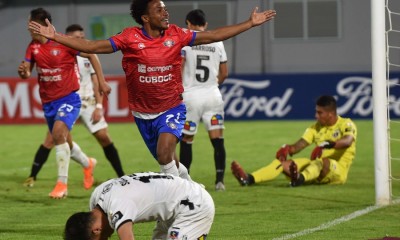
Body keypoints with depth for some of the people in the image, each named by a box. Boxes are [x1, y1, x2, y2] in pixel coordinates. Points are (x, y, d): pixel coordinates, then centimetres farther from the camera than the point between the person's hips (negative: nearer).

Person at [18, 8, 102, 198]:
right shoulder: (33, 47, 0)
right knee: (64, 142, 18)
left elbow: (91, 55, -6)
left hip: (68, 98, -6)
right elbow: (26, 73, -2)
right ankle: (87, 164, 48)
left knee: (58, 132, -28)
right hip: (48, 102, 6)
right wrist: (23, 71, -26)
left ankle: (62, 183, -24)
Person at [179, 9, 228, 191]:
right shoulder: (217, 42, 8)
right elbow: (224, 73, 12)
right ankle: (220, 180, -8)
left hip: (190, 95, -2)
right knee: (217, 140, 0)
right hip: (212, 95, 2)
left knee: (186, 140, 7)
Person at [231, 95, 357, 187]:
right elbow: (298, 146, 3)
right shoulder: (316, 127, 13)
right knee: (282, 161, -12)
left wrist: (326, 144, -46)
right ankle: (248, 179, -34)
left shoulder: (346, 124, -6)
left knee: (323, 161, -40)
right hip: (317, 166, 6)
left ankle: (299, 179, -71)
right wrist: (287, 148, -20)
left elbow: (347, 141, -29)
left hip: (338, 170, -6)